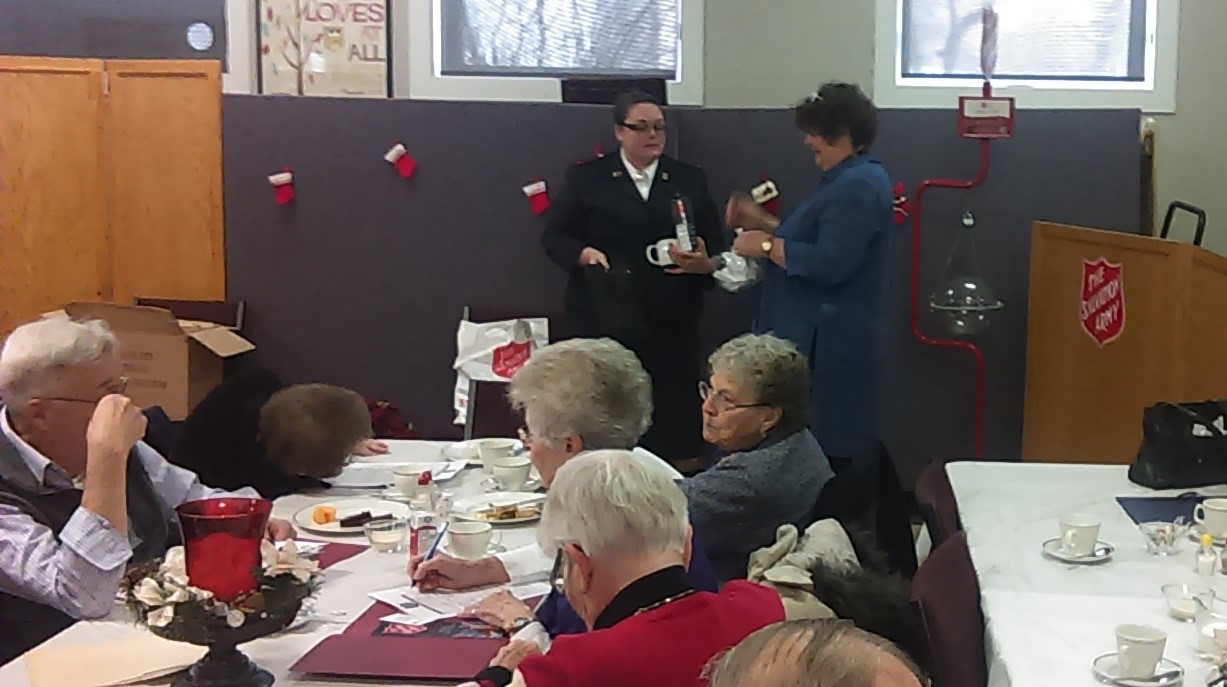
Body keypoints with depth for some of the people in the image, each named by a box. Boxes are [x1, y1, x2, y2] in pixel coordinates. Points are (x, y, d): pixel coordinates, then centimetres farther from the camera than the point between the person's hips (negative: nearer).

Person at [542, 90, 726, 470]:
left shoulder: (690, 180, 13)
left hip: (672, 321, 2)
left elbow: (716, 245, 10)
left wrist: (704, 264, -13)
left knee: (675, 414, 0)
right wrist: (583, 253, -14)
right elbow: (554, 236, 6)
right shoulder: (587, 178, 7)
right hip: (606, 319, -2)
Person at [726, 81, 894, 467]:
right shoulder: (849, 179, 17)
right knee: (822, 446, 9)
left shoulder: (857, 187, -17)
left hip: (825, 344, -11)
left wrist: (766, 246, -17)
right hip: (815, 337, 11)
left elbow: (829, 264, -26)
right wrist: (764, 223, 17)